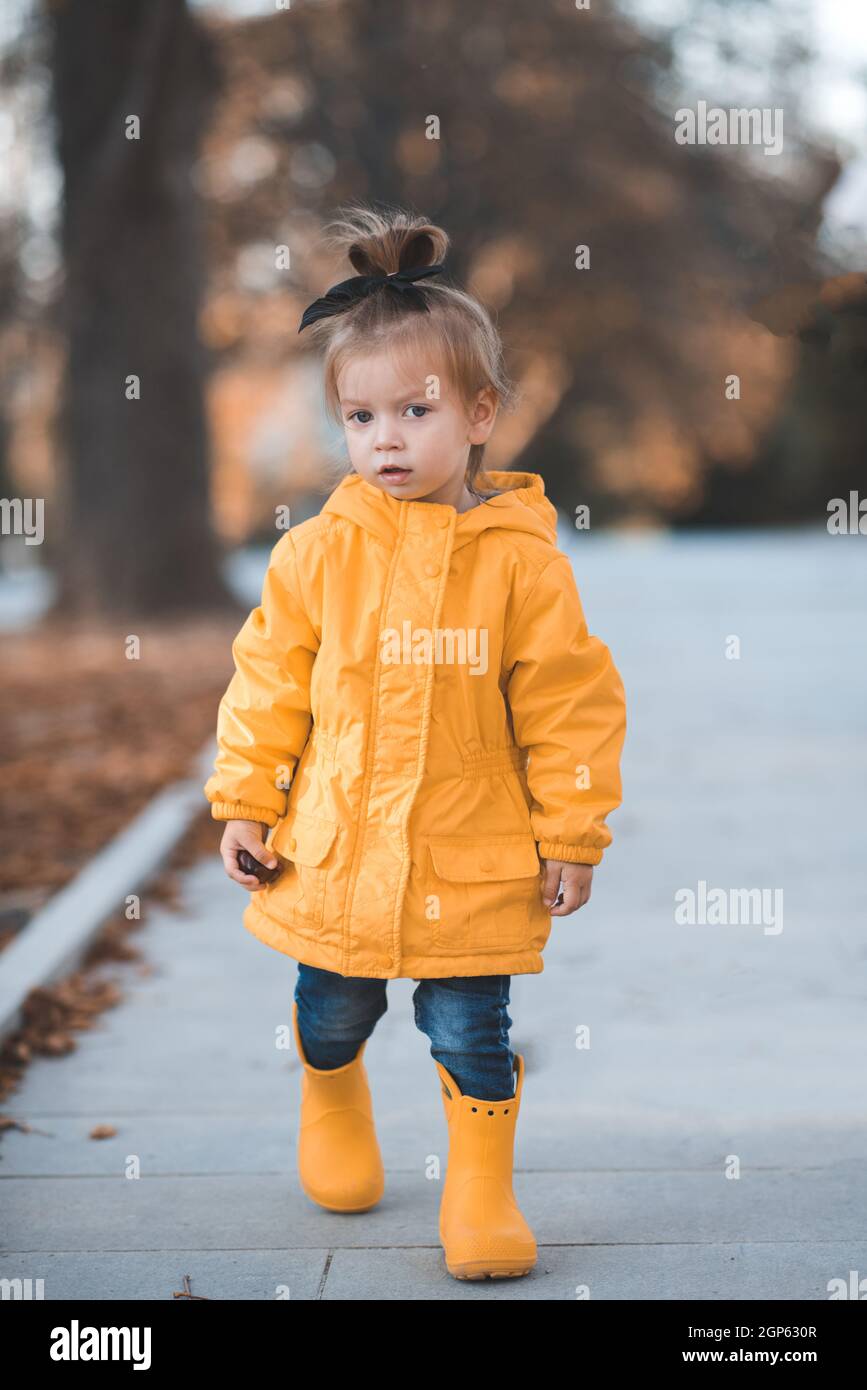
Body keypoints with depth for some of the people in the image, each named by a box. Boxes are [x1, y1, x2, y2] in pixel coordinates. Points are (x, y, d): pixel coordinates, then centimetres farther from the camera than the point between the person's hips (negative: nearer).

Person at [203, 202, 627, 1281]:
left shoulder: (522, 559, -10)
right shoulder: (319, 551, -6)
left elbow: (567, 705, -5)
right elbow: (270, 679, 2)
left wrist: (573, 835, -2)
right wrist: (245, 803, 2)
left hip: (471, 862, -2)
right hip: (334, 855, 2)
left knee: (471, 1034, 6)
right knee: (332, 1018, 20)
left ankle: (481, 1189, 25)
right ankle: (331, 1110, 50)